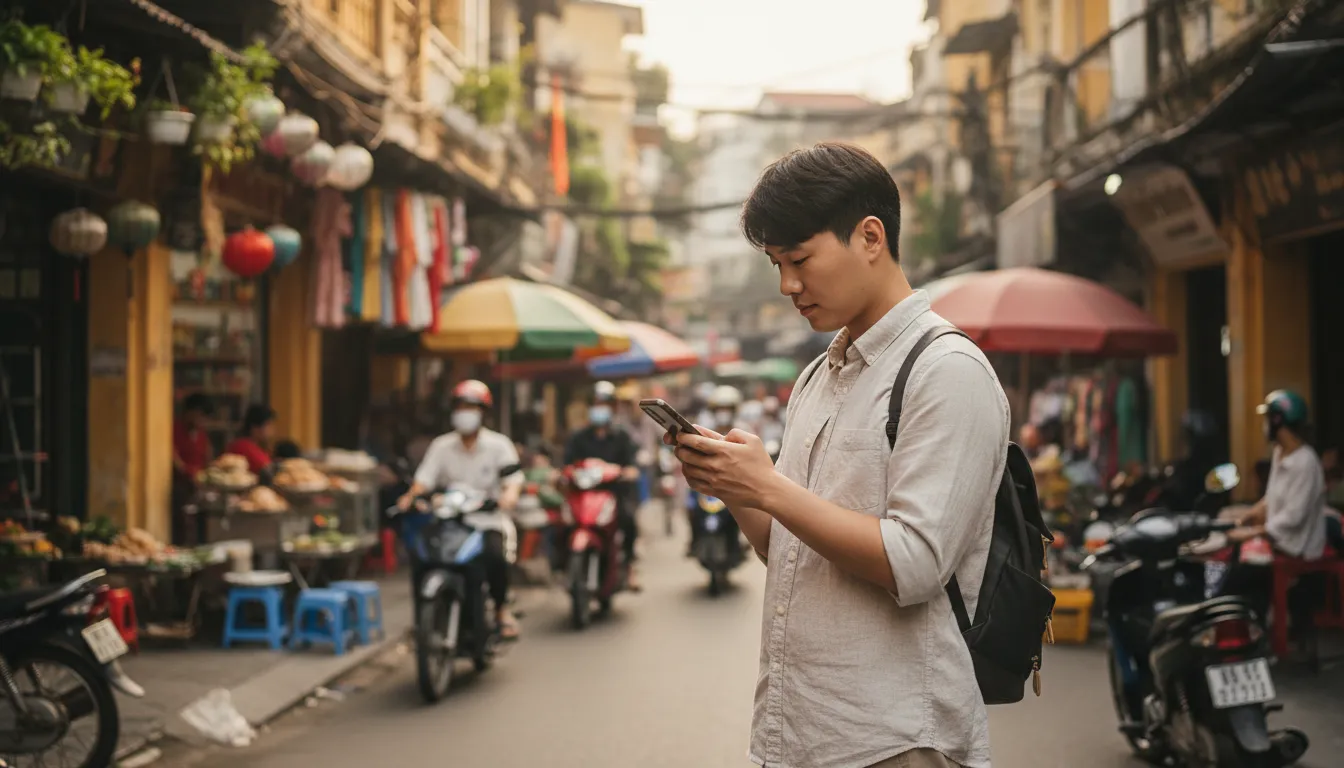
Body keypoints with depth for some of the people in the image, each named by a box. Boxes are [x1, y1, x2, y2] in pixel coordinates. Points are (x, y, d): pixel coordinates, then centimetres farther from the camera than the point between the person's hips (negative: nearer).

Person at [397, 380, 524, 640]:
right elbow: (425, 477, 1)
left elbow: (513, 478, -6)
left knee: (494, 555, -32)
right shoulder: (441, 446, 11)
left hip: (488, 520, -2)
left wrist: (510, 494, -29)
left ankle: (501, 608, -7)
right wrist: (411, 496, -20)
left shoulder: (498, 445, 5)